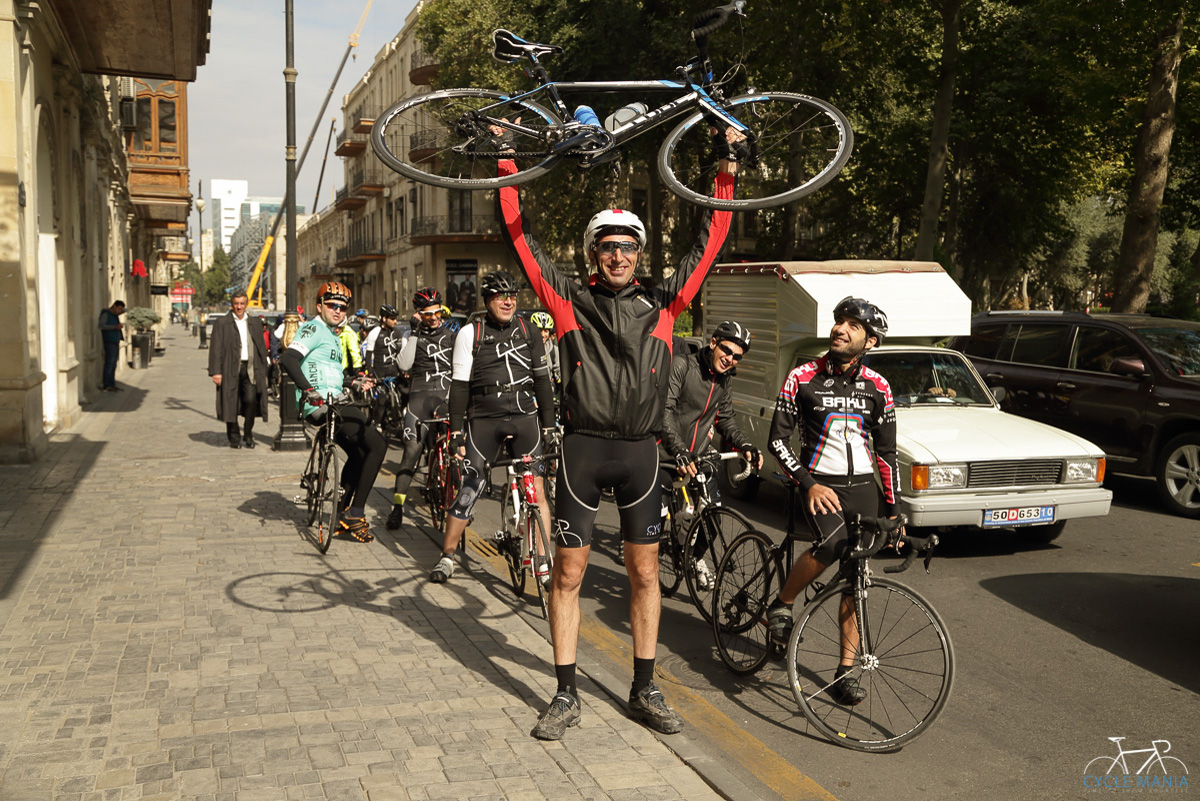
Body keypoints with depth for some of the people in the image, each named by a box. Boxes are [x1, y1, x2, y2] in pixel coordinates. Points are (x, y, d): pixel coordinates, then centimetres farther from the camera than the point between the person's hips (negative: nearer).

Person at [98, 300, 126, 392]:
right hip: (109, 343, -8)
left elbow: (125, 310, 33)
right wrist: (115, 327, -29)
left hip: (116, 343, 8)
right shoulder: (105, 314, -7)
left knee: (113, 365, 7)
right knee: (109, 363, -11)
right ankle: (106, 386, -11)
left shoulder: (115, 314, 16)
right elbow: (101, 326, -22)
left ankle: (112, 385, 8)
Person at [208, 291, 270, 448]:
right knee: (231, 404, 1)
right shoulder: (222, 323, 5)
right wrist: (216, 372, -9)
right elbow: (216, 349, 0)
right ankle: (234, 438, 13)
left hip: (250, 369, 2)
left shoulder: (255, 322, 15)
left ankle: (248, 435, 7)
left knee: (251, 400, -10)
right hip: (231, 369, -2)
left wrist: (263, 371, 12)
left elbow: (262, 347, 17)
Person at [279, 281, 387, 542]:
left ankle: (342, 517, 30)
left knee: (358, 456, 22)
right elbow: (288, 359, -23)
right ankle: (355, 514, -9)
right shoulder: (314, 328, -7)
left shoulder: (333, 335, 23)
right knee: (377, 445, -14)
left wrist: (354, 381, 13)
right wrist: (309, 390, -32)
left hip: (333, 406, 11)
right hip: (322, 406, -11)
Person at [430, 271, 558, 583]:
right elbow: (459, 385, 1)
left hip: (524, 416, 2)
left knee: (536, 488, -3)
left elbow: (542, 379, 11)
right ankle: (447, 556, 14)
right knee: (469, 487, -2)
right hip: (484, 419, -1)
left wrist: (549, 425, 8)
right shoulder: (470, 333, 2)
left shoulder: (528, 330, 9)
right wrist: (456, 431, -3)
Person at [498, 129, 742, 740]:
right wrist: (506, 167, 0)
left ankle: (644, 691, 22)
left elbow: (708, 245, 8)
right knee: (568, 574, 3)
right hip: (582, 449, -2)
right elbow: (521, 238, 2)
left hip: (640, 452, 2)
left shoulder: (661, 306, 7)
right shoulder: (570, 301, 3)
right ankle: (566, 696, 15)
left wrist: (726, 169, 6)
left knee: (644, 573, 9)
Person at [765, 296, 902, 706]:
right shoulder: (803, 378, -4)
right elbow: (777, 439, -3)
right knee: (832, 542, -32)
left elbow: (886, 452, 10)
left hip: (863, 486, 3)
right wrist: (809, 484, -15)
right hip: (820, 482, -3)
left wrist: (894, 511, 7)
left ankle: (846, 670, 12)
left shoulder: (877, 387, 4)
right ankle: (782, 605, -8)